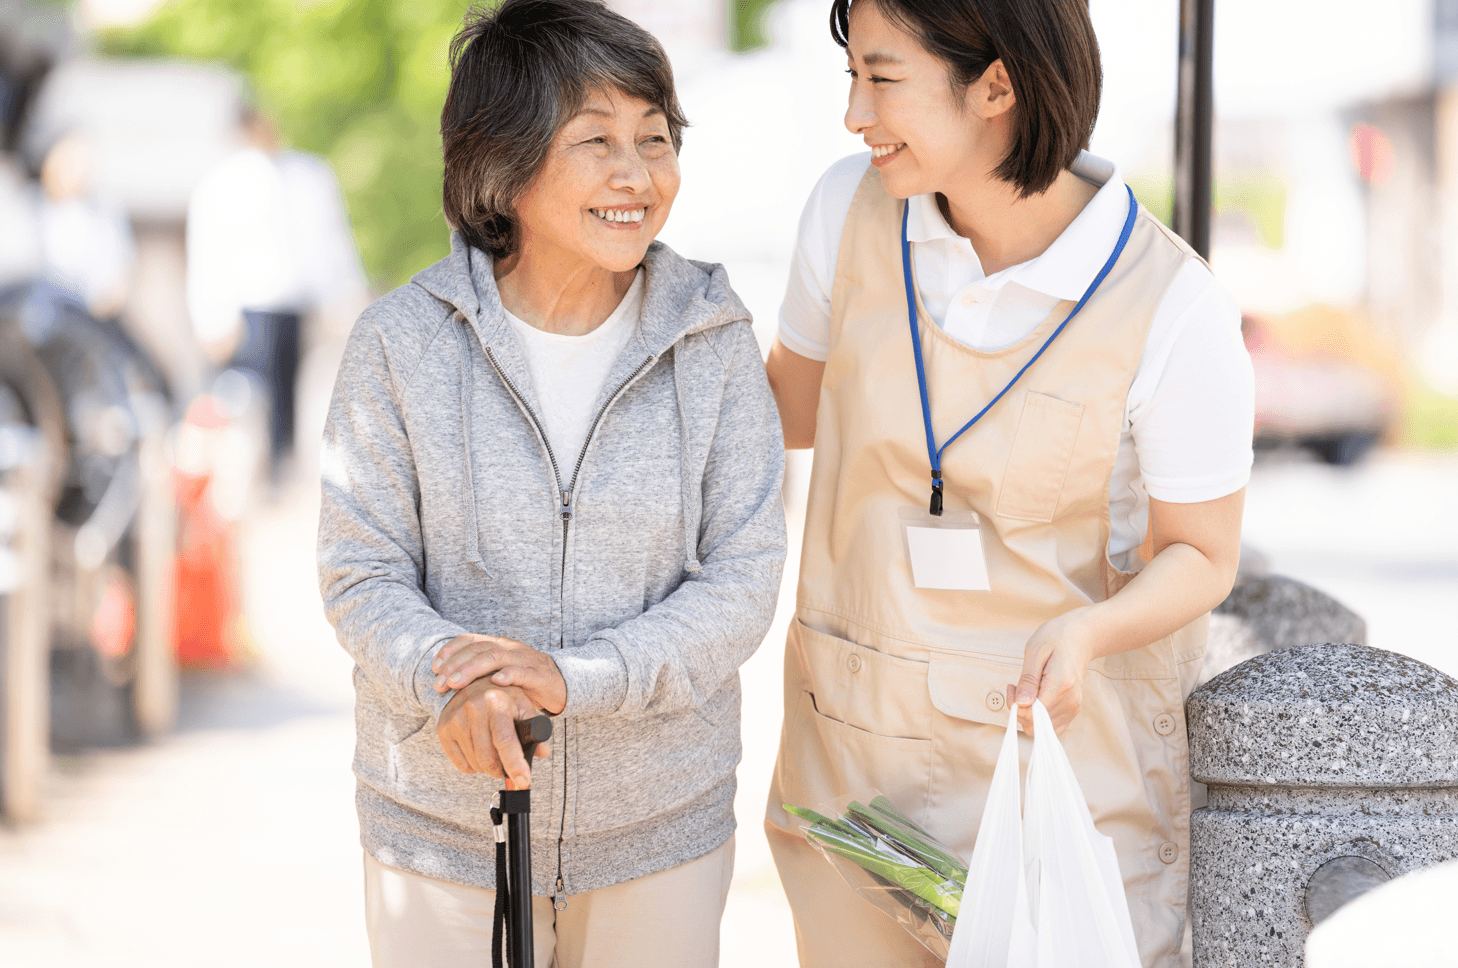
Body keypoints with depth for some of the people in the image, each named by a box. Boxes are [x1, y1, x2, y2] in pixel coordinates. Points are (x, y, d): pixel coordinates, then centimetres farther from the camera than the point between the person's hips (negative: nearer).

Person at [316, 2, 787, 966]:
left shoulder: (713, 341, -7)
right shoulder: (404, 343, -9)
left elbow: (743, 582, -8)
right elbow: (362, 572, -7)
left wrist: (573, 678, -22)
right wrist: (447, 680, -27)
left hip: (661, 828, 1)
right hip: (443, 830, -1)